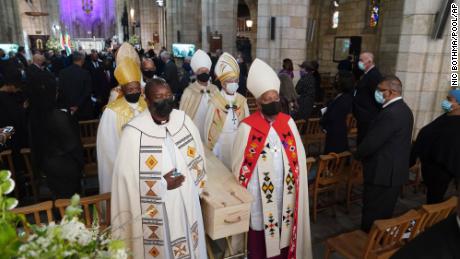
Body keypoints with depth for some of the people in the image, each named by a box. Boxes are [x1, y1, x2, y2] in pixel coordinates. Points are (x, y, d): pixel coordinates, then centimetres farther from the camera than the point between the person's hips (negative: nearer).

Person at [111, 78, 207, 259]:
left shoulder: (183, 120, -3)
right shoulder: (134, 132, -17)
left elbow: (197, 158, 6)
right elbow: (126, 178, -14)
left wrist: (192, 187, 2)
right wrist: (161, 184, -19)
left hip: (186, 204, 4)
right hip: (154, 212, -4)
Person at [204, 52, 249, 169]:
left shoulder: (242, 100, -2)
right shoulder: (215, 100, -9)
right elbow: (208, 125, -2)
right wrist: (210, 146, 3)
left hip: (239, 142, 2)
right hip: (220, 142, -2)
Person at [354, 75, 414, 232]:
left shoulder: (390, 113, -24)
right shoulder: (404, 110, 8)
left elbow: (372, 142, -23)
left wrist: (357, 155, -4)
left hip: (383, 172, -10)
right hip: (396, 170, 10)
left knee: (372, 213, 5)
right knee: (385, 212, 21)